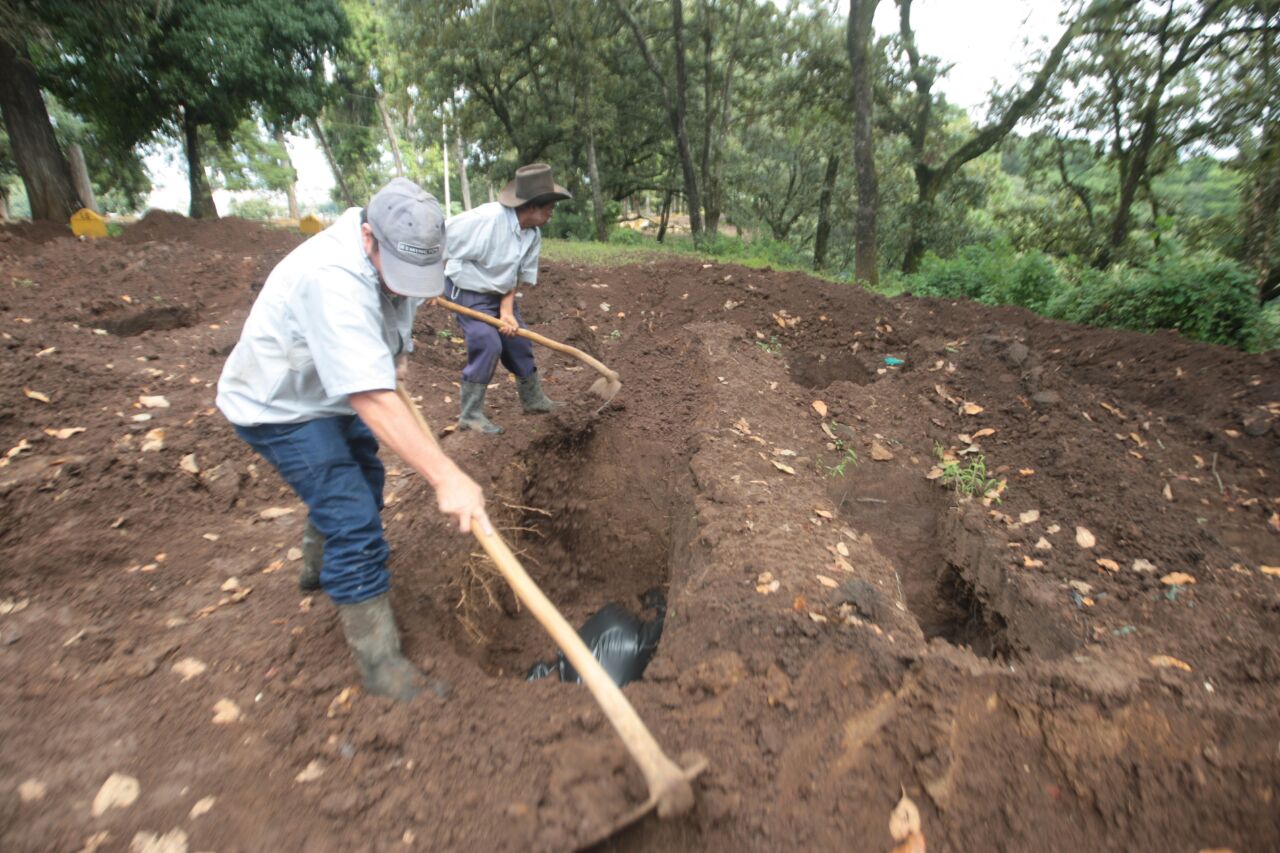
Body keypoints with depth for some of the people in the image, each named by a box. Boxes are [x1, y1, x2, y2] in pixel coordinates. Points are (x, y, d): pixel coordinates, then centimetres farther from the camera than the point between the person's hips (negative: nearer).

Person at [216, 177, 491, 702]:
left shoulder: (397, 253, -10)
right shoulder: (333, 281, -39)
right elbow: (372, 400, -47)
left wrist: (396, 356, 3)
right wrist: (446, 477, -51)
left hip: (331, 393, 9)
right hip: (278, 407, -9)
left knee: (363, 484, 24)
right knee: (353, 520, -16)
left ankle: (320, 569, 52)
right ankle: (379, 664, -4)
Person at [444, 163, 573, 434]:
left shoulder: (533, 235, -5)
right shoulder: (487, 218, -28)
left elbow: (517, 276, 0)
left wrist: (507, 311, -14)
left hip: (499, 294, 7)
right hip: (467, 292, -7)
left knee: (519, 343, 10)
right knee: (487, 346, -16)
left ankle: (532, 399, 29)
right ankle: (470, 415, -2)